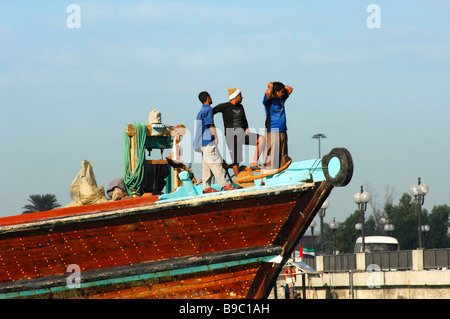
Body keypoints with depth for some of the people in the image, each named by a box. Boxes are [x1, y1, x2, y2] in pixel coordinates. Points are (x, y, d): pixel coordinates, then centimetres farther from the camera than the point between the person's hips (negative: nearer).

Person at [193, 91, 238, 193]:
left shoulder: (202, 111, 21)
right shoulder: (208, 109, -8)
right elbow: (210, 125, -14)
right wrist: (215, 137, -10)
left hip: (203, 142, 10)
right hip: (208, 141, -10)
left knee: (207, 164, 7)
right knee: (215, 162, -13)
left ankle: (206, 187, 4)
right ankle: (224, 185, -17)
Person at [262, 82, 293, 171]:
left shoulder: (281, 98, 16)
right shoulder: (269, 100, -5)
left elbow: (290, 89, 26)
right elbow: (268, 92, -27)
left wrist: (281, 85, 13)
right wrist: (271, 86, -6)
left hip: (283, 131, 8)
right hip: (272, 131, -8)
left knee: (283, 156, 6)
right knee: (271, 154, -11)